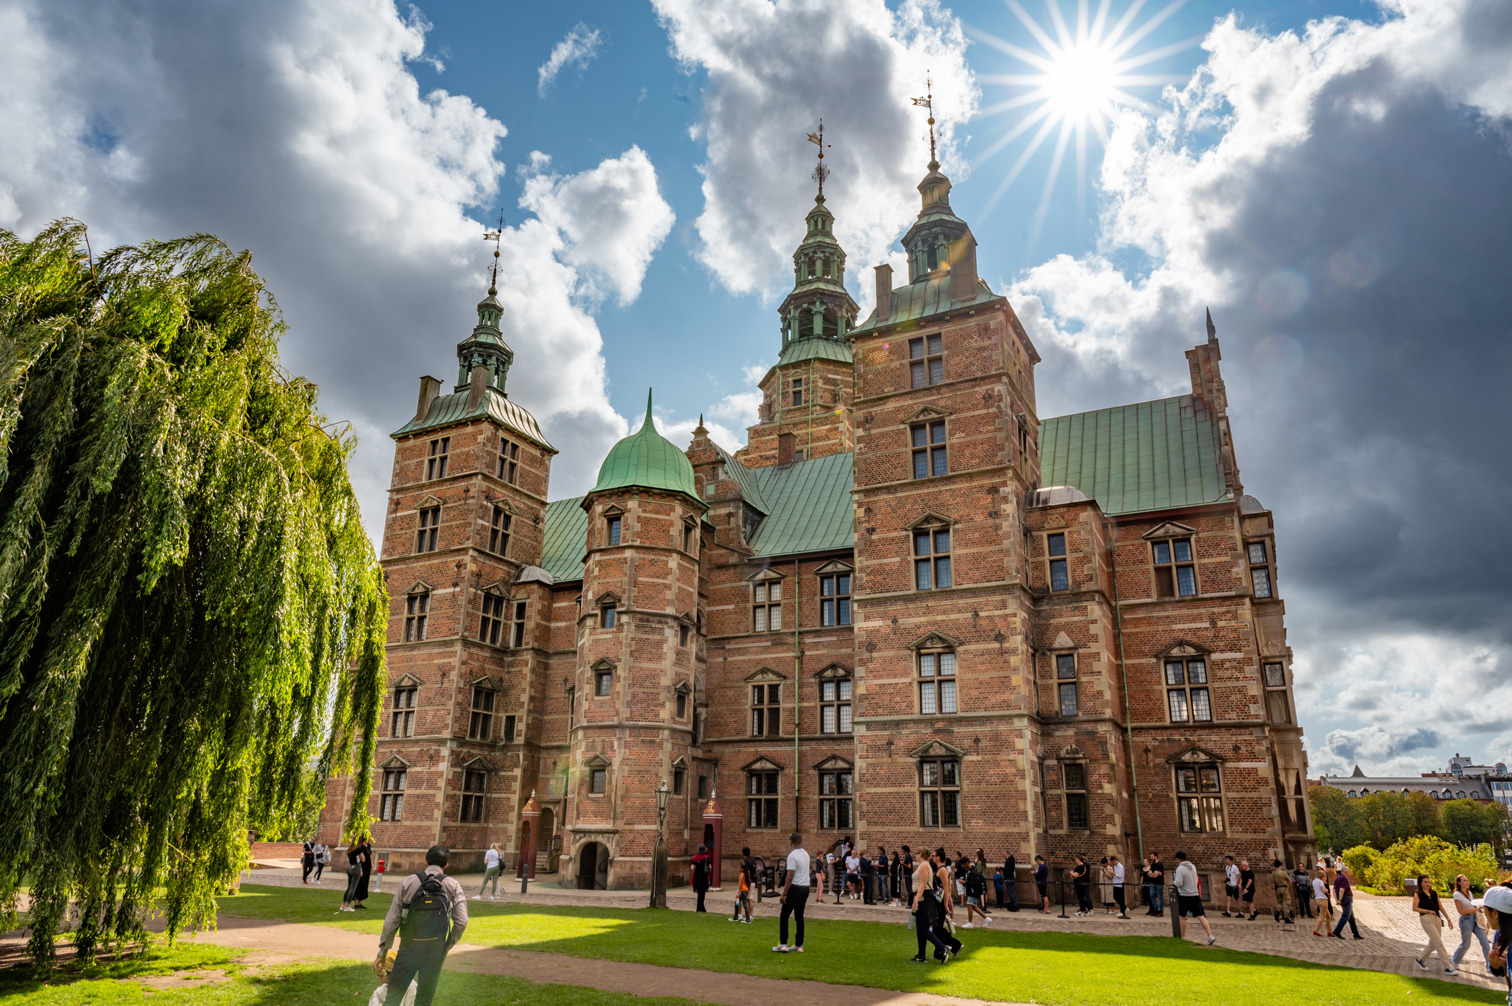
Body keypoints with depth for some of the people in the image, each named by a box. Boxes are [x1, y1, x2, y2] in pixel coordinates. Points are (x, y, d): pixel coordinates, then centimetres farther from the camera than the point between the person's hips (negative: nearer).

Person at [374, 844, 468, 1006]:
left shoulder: (409, 882, -1)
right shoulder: (453, 886, -2)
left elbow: (391, 921, -2)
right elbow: (461, 922, -10)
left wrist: (382, 953, 6)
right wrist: (448, 946, 6)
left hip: (408, 950, 0)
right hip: (435, 952, 0)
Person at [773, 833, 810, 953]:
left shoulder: (792, 855, -17)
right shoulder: (806, 854, 10)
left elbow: (790, 876, -20)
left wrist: (784, 894, -16)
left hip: (795, 888, -8)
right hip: (805, 888, 8)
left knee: (784, 916, 0)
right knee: (799, 917, 12)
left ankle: (783, 944, -4)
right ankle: (799, 945, 13)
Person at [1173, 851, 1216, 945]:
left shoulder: (1180, 869, -15)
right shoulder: (1193, 867, 7)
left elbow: (1179, 883, -21)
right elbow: (1195, 880, 18)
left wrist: (1175, 882, 0)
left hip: (1184, 895, -6)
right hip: (1195, 894, 6)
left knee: (1182, 916, 9)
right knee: (1200, 916, 4)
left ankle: (1183, 937, 15)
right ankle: (1210, 935, -7)